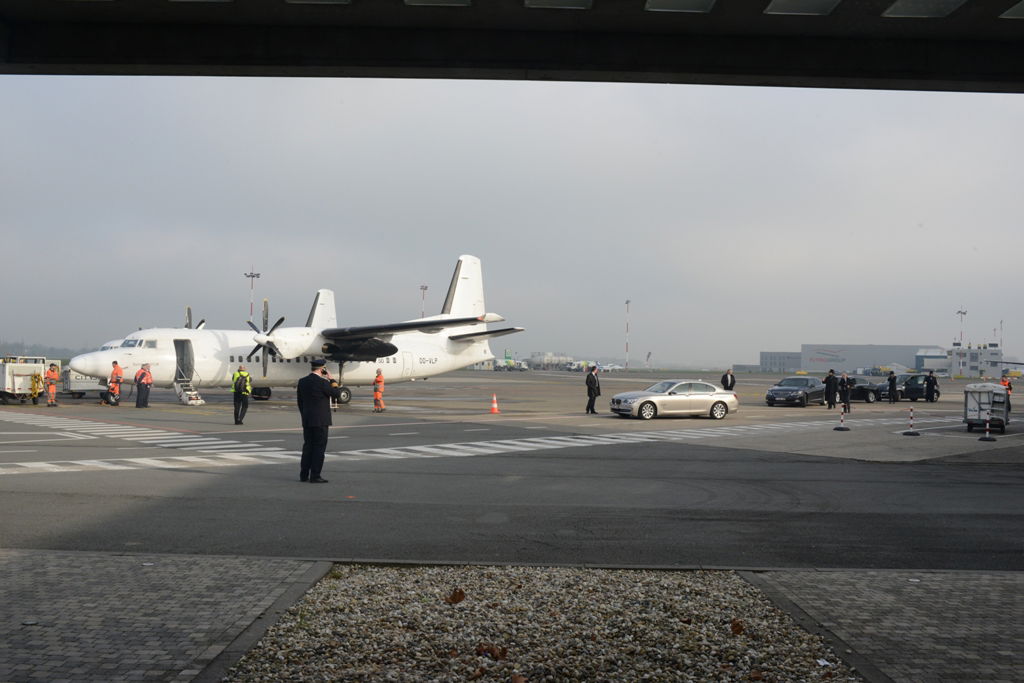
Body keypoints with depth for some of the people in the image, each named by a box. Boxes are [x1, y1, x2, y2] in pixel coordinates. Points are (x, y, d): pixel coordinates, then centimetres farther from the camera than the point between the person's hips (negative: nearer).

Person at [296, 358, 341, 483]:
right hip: (320, 421, -7)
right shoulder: (322, 382, -15)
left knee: (308, 446, 12)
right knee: (319, 447, -1)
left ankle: (304, 475, 14)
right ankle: (315, 476, -2)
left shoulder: (302, 382, 6)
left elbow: (299, 401, 12)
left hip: (306, 421, 7)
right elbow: (337, 394, -5)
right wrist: (331, 379, 2)